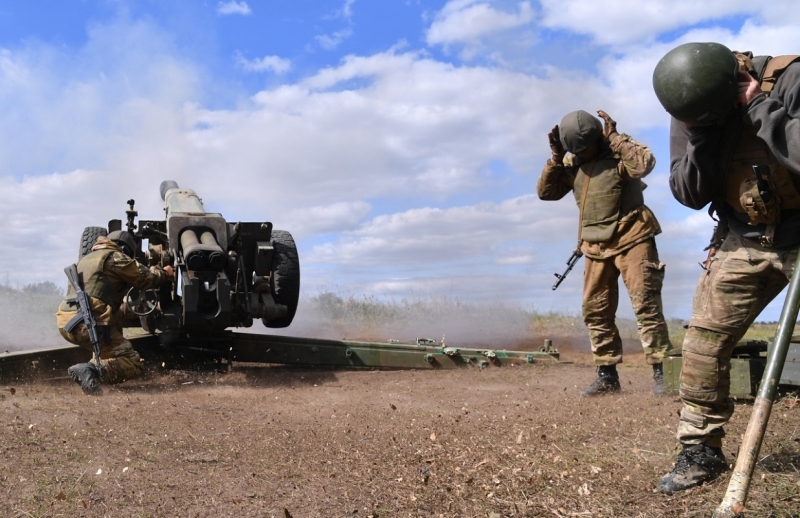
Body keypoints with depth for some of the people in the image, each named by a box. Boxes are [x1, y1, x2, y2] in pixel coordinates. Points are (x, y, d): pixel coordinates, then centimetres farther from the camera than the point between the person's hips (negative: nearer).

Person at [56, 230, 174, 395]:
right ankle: (92, 370, -28)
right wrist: (164, 272, 26)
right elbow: (146, 278, 8)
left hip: (64, 321, 8)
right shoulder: (115, 257, 3)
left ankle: (97, 363, 15)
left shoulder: (86, 258, 26)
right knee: (134, 364, -3)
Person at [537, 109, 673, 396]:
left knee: (646, 304, -9)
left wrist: (615, 137, -18)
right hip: (596, 245, 6)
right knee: (595, 310, 6)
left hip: (631, 238, -6)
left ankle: (660, 373, -6)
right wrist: (556, 158, -3)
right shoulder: (571, 163, 9)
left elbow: (645, 164, -25)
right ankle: (607, 375, 14)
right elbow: (545, 192, 8)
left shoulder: (619, 151, -6)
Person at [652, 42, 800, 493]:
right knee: (703, 346, 0)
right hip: (744, 243, 4)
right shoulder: (694, 113, -5)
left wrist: (760, 109, -30)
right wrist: (702, 138, -21)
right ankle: (701, 451, 14)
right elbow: (689, 195, -7)